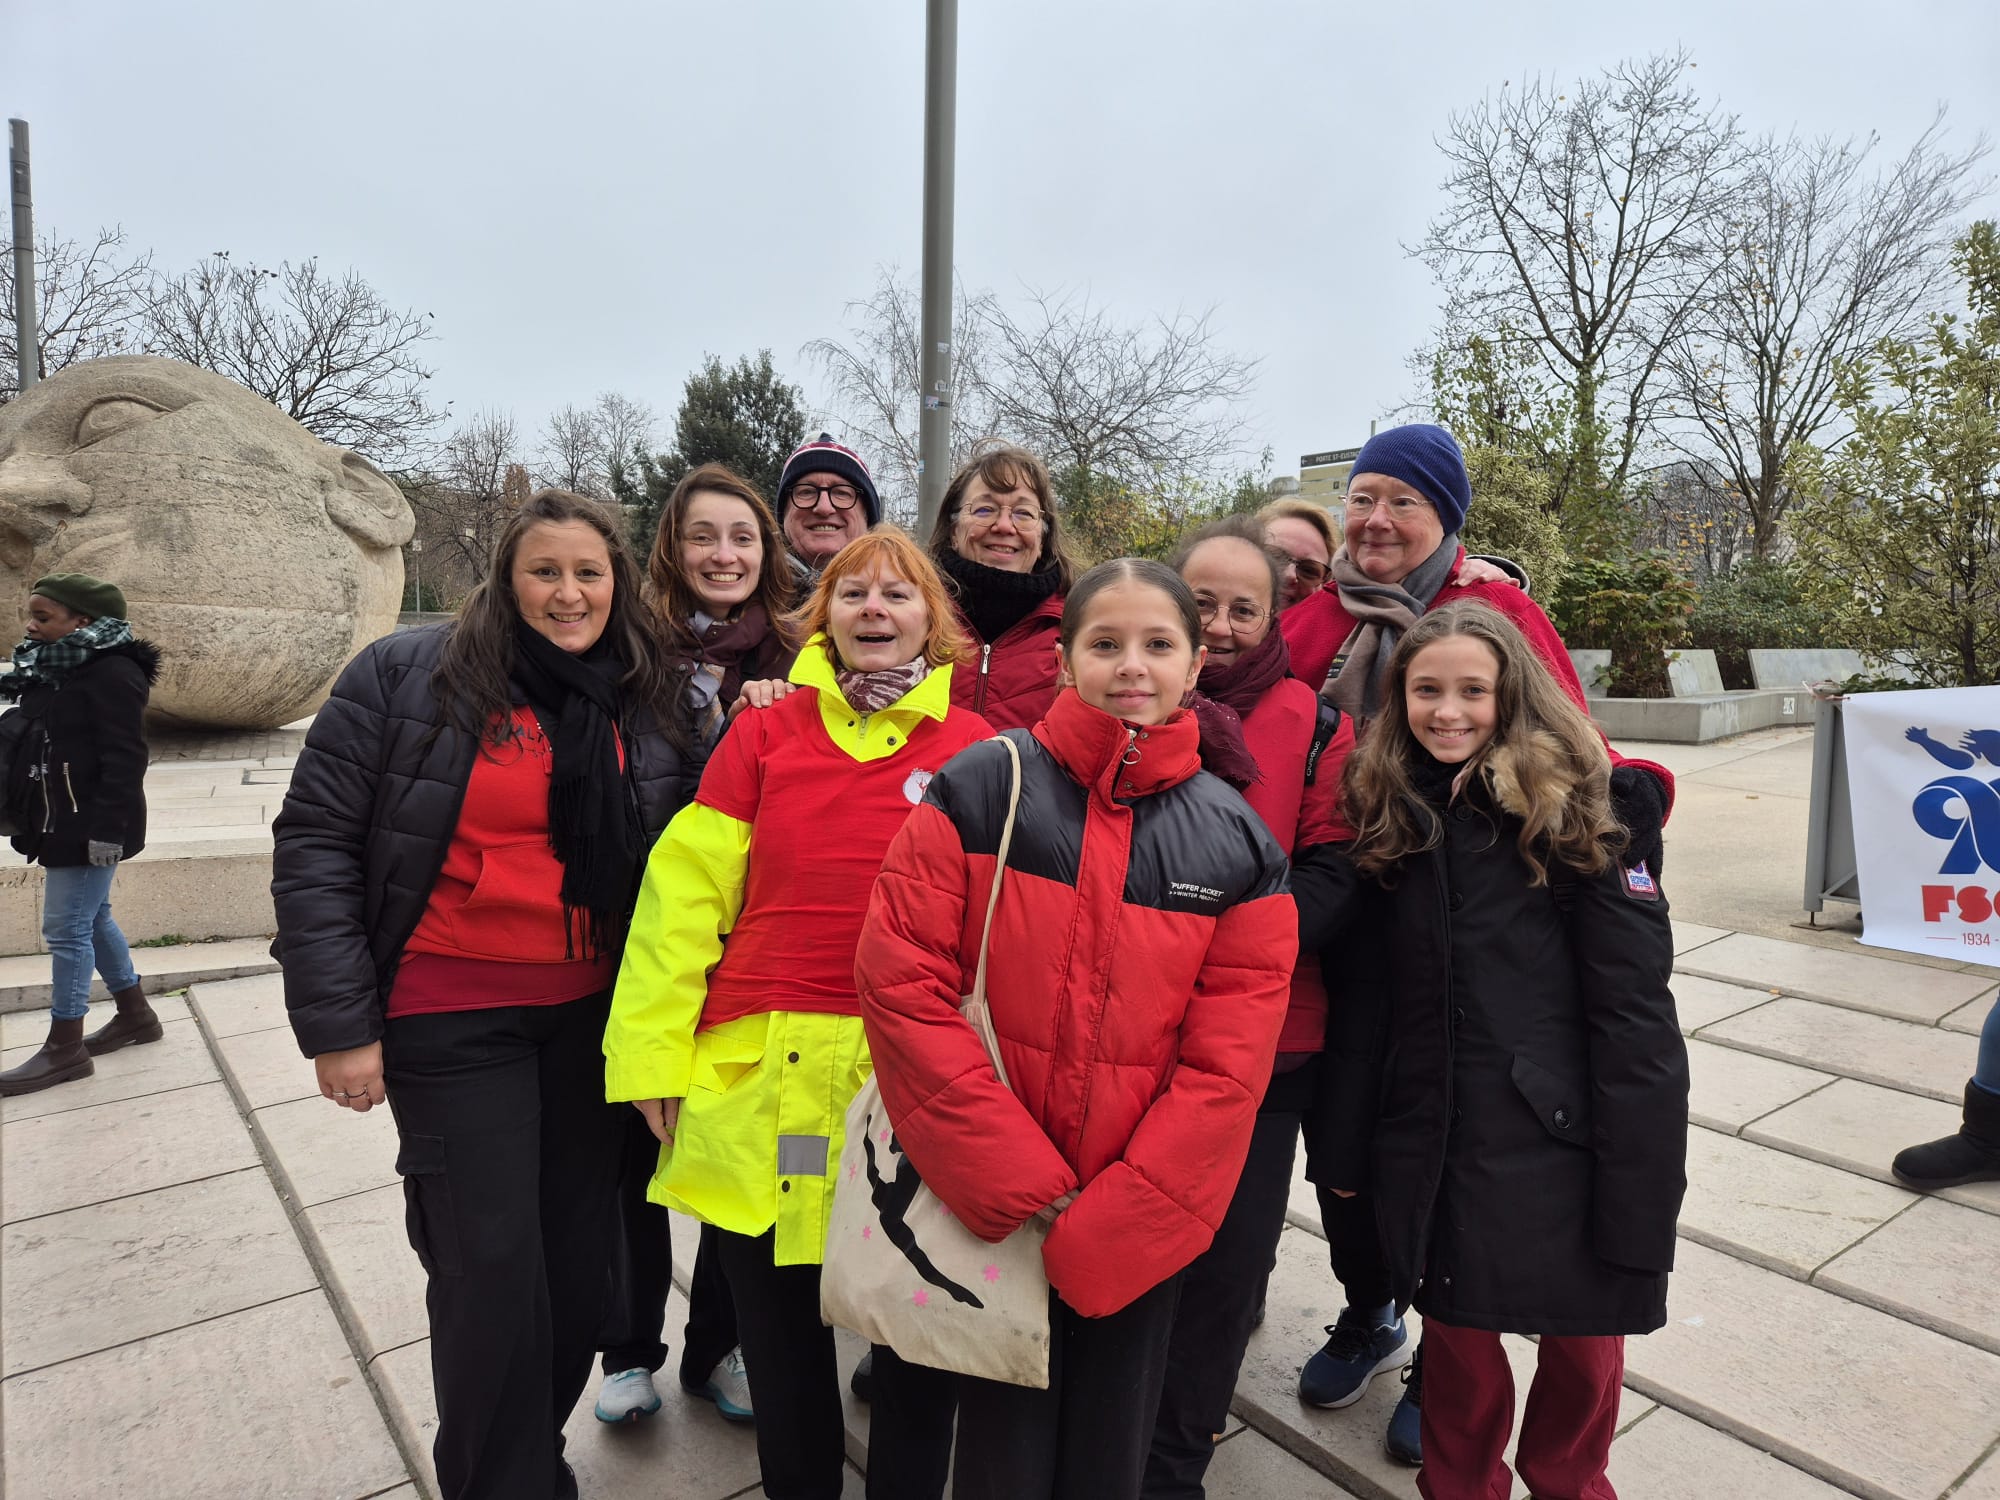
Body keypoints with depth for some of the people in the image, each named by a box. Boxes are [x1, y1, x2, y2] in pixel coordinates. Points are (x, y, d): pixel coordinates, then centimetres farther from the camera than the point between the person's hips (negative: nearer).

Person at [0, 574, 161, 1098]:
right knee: (93, 919, 17)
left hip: (88, 827, -10)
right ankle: (135, 1014, 30)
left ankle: (65, 1048, 6)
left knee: (67, 929, -4)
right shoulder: (53, 671, 12)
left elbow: (124, 759, -21)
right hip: (62, 822, 10)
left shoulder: (111, 674, -17)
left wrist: (107, 829, -23)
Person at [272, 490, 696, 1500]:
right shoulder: (406, 676, -7)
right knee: (492, 1275, 0)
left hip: (592, 1018, 4)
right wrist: (338, 1025, -9)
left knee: (580, 1264, 13)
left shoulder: (651, 708, 2)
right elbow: (316, 842, -7)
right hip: (450, 1019, -3)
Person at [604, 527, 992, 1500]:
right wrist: (653, 1054, -4)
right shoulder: (764, 734, 3)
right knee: (776, 1320, 15)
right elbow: (685, 894, 0)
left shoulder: (976, 751, 0)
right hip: (759, 1083, 1)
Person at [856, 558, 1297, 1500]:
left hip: (1139, 1234, 2)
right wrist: (1027, 1185, -15)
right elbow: (900, 980, -13)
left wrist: (1102, 1230, -11)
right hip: (984, 1211, -2)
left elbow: (1226, 1067, -5)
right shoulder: (980, 790, -8)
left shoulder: (1239, 846, -2)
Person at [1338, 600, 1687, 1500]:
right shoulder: (1394, 815, 3)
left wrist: (1636, 1191, -14)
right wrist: (1365, 1136, 5)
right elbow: (1389, 994, 8)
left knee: (1583, 1338, 13)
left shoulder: (1568, 814, -10)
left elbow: (1636, 1016, -12)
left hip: (1560, 1139, -3)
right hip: (1436, 1144, 3)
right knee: (1456, 1326, 14)